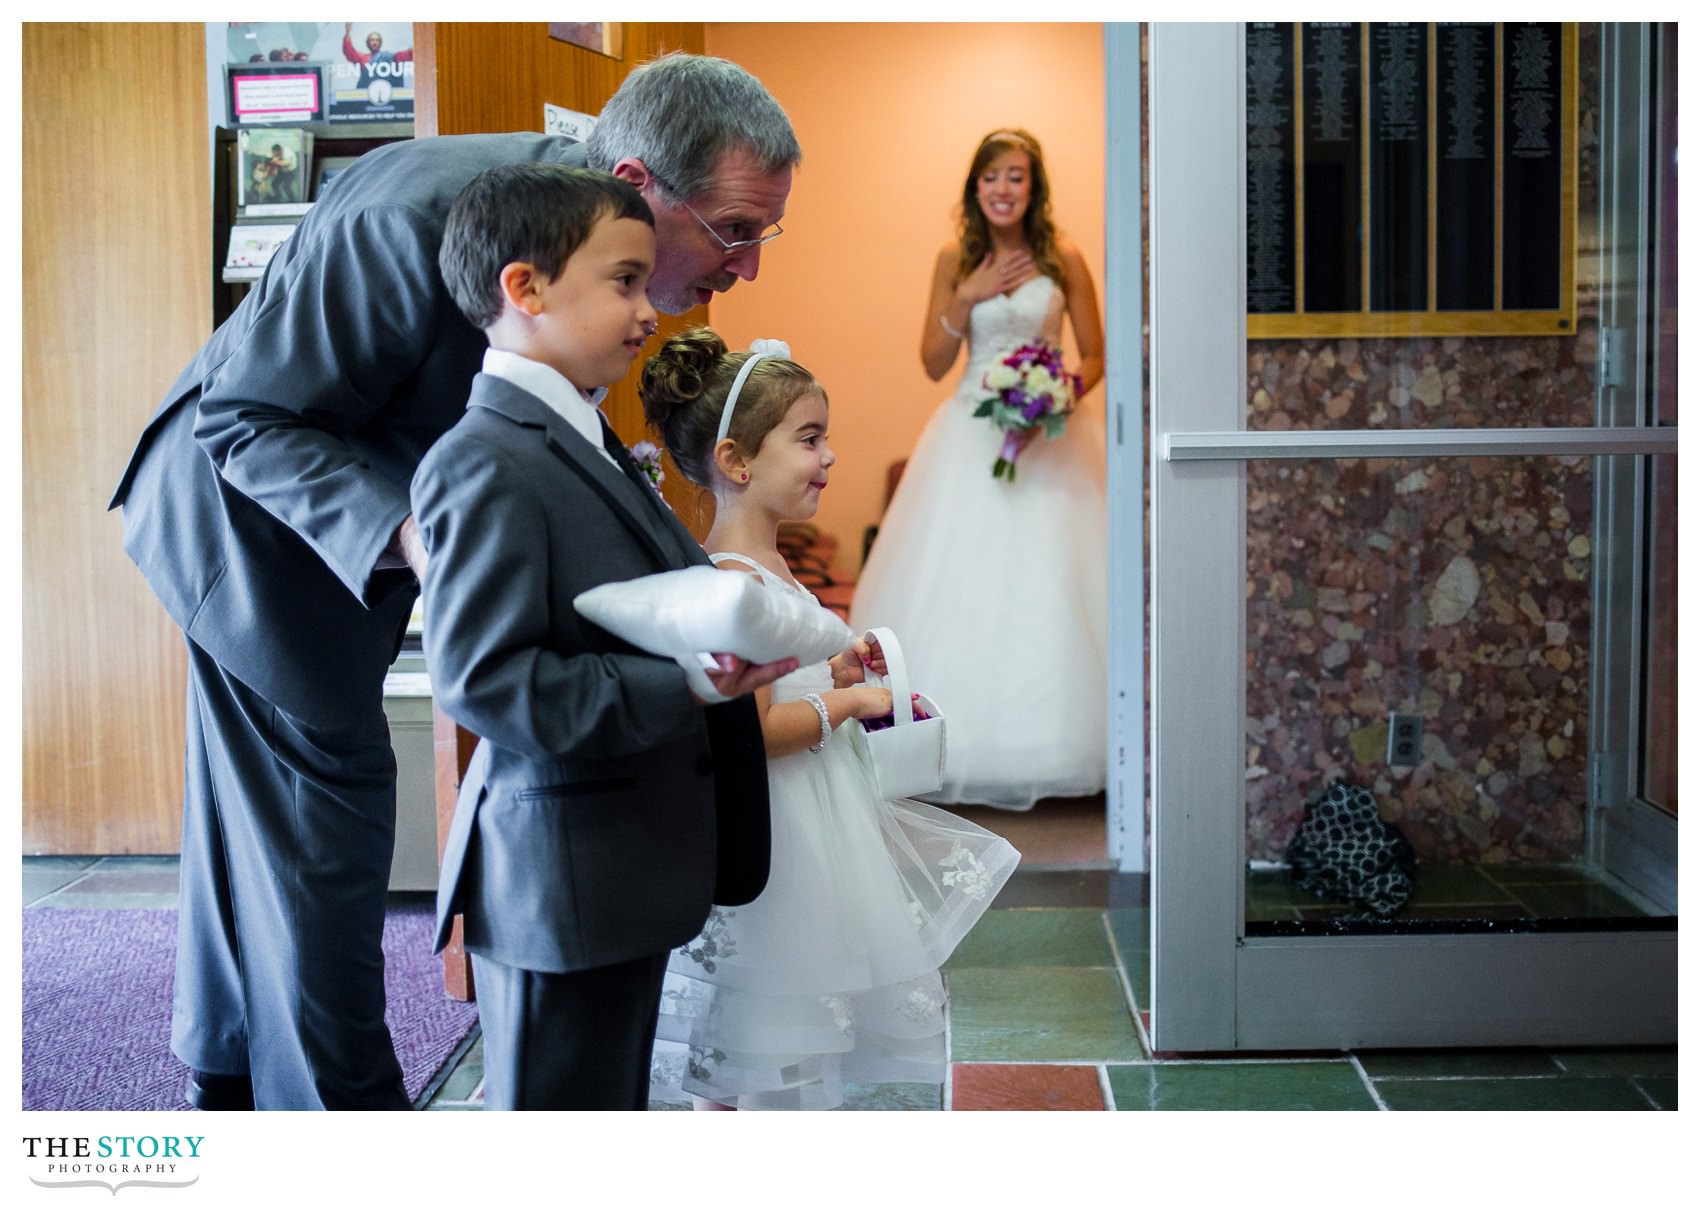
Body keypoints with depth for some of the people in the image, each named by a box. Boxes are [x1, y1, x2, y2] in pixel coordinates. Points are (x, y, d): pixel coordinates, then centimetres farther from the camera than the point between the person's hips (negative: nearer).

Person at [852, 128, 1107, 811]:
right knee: (959, 588, -2)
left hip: (1049, 436, -1)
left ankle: (1044, 748, 6)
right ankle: (962, 747, 7)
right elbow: (934, 364, 4)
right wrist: (965, 300, -9)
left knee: (1046, 587, -4)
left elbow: (1096, 357, 5)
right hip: (970, 438, 2)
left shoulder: (1064, 260, 1)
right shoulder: (955, 260, 6)